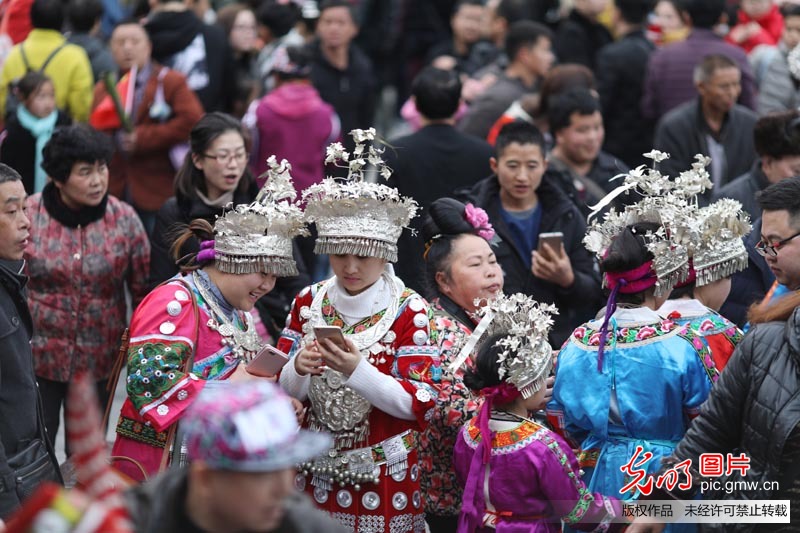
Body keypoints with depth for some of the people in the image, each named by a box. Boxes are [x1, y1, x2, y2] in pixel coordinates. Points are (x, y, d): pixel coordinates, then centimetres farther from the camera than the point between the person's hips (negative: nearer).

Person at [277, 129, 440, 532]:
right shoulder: (308, 302, 1)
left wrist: (357, 371, -28)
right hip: (316, 473, 3)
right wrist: (299, 369, -19)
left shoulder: (408, 310, -10)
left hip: (383, 480, -3)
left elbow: (421, 404, -15)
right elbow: (280, 391, 4)